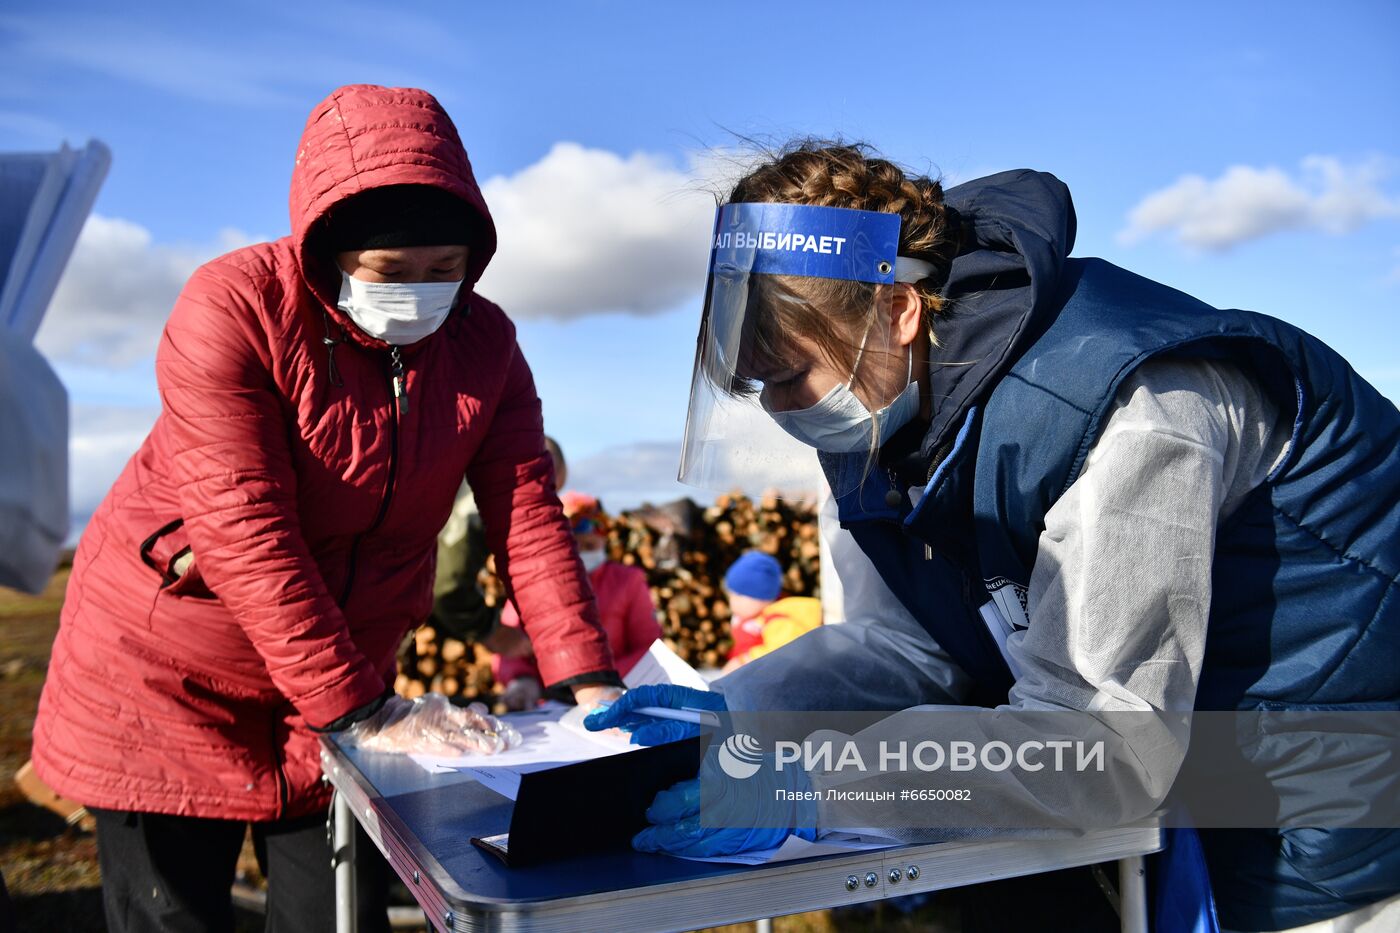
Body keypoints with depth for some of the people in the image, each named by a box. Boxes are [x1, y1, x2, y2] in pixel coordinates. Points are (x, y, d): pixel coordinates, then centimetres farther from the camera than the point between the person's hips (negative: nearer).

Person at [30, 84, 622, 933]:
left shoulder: (483, 339, -6)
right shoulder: (235, 307, -21)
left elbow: (528, 517, -10)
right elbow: (247, 533, -26)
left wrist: (593, 687, -20)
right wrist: (362, 711, -27)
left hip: (346, 679, 4)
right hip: (168, 676, -3)